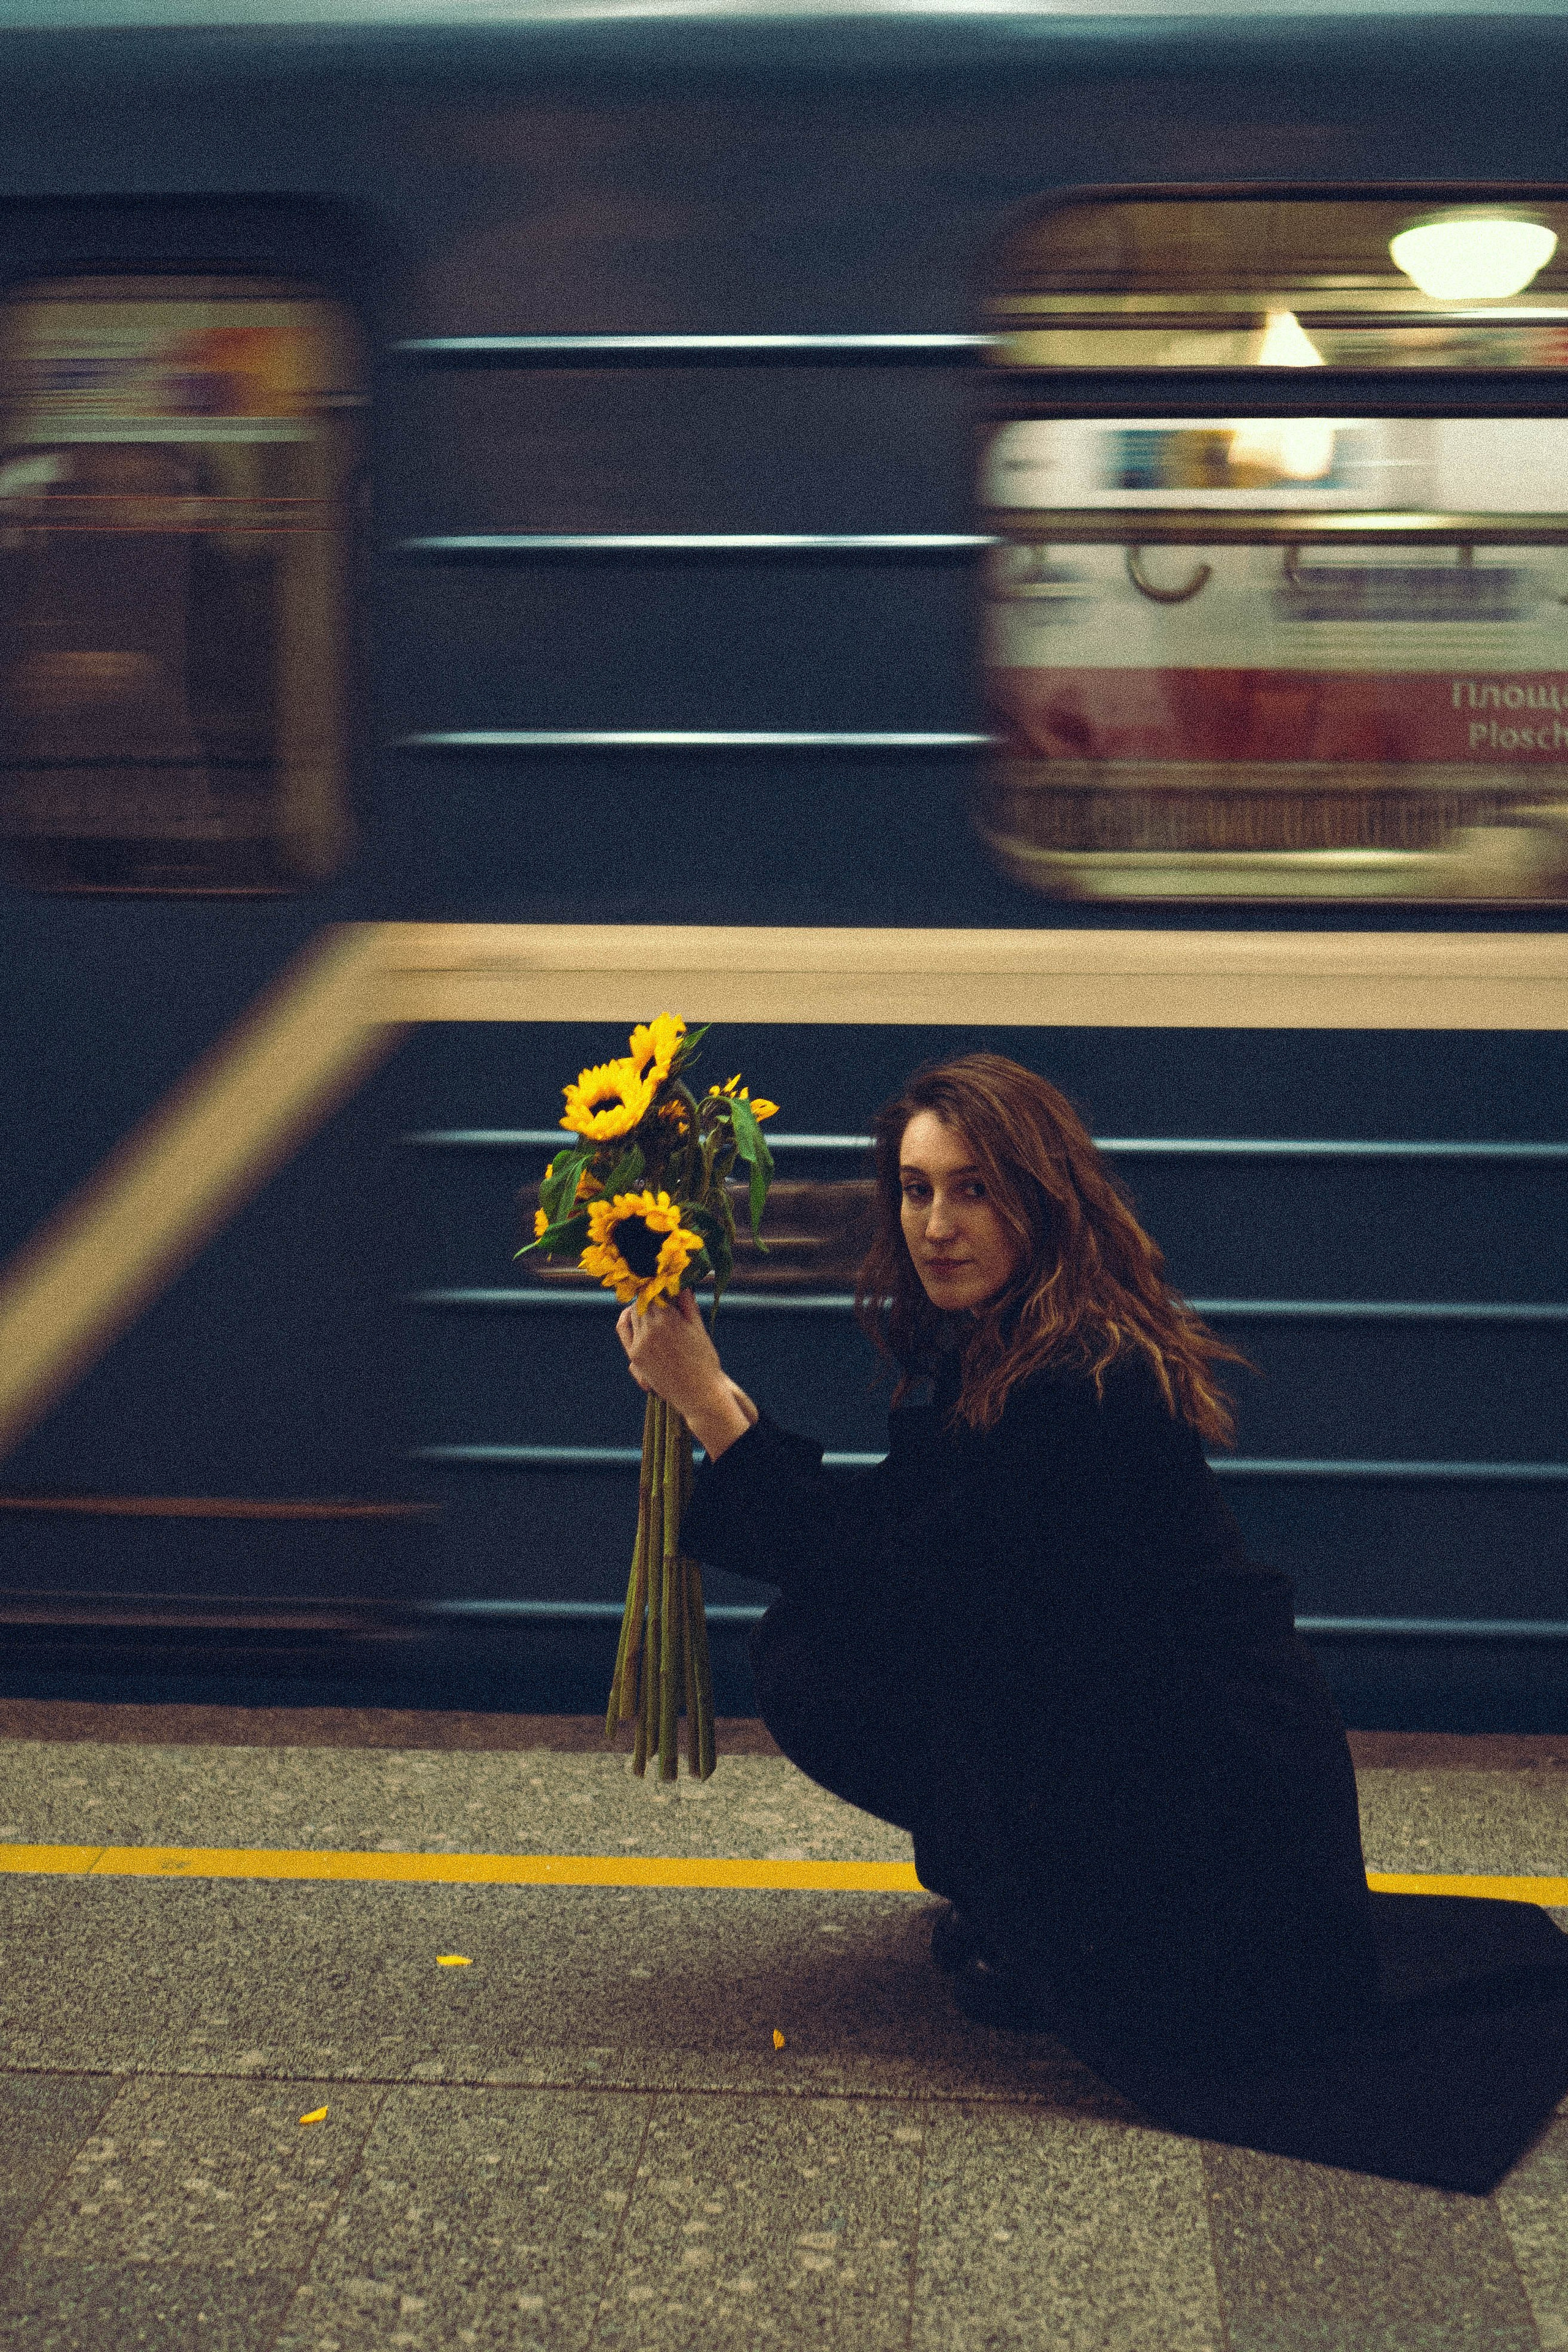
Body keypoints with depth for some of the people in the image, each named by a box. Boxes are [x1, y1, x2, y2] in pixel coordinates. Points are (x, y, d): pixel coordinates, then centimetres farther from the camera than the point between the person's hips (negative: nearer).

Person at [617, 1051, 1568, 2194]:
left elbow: (892, 1584, -26)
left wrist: (712, 1402, -26)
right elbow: (879, 1536, 4)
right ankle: (1014, 1893, 13)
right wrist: (721, 1408, -7)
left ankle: (1035, 1938, 4)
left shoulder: (1091, 1390, -26)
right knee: (806, 1653, 4)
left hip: (1217, 1791, -9)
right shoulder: (971, 1349, 3)